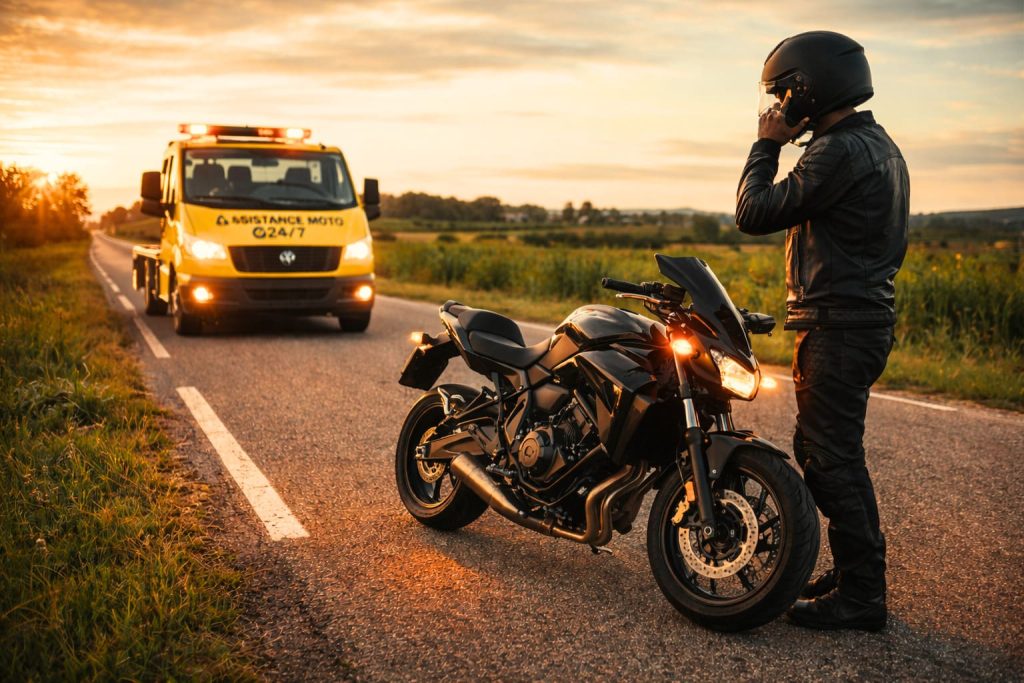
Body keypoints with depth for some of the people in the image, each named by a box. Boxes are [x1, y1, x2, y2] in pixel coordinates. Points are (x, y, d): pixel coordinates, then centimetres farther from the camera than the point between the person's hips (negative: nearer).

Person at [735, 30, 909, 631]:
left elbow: (755, 213, -16)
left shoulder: (841, 150, -17)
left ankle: (860, 597, 2)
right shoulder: (879, 144, 16)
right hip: (866, 313, 11)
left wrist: (766, 145, -5)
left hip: (837, 325, -11)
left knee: (833, 458, -6)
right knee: (819, 449, 17)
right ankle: (857, 574, 26)